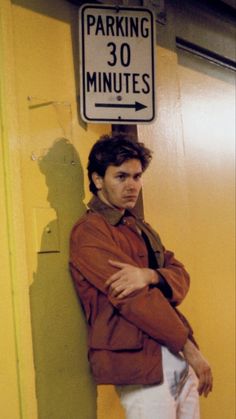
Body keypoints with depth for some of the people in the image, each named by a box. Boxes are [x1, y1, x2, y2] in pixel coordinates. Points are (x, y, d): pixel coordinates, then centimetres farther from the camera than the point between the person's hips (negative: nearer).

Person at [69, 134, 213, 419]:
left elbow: (181, 277, 5)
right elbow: (136, 299, -16)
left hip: (176, 353, 8)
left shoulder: (141, 228, 17)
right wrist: (190, 347, -12)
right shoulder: (89, 232, -10)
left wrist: (149, 275, -18)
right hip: (139, 359, -7)